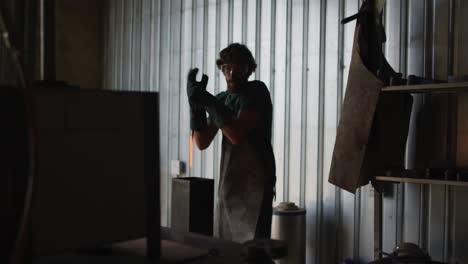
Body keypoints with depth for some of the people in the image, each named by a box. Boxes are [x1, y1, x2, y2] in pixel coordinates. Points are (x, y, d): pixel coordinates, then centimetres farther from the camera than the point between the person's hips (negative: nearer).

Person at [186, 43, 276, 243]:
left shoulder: (257, 91, -7)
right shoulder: (222, 99, 12)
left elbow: (237, 135, -20)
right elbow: (202, 143, 7)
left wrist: (207, 101, -19)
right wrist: (196, 105, -6)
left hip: (256, 183, -6)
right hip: (228, 184, 7)